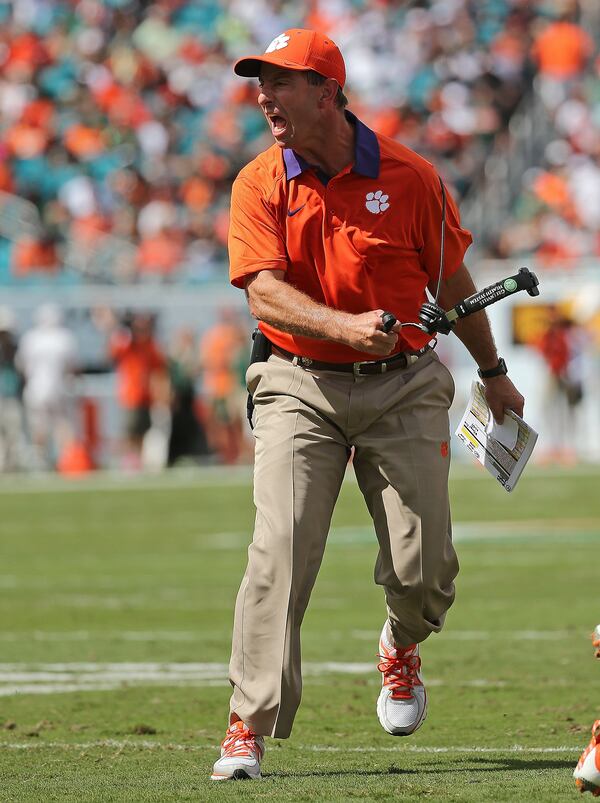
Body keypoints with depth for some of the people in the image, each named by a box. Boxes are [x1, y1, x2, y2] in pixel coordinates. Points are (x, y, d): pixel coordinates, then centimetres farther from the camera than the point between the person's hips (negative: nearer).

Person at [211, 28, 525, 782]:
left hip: (403, 387, 0)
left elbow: (451, 281, 10)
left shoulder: (409, 176, -2)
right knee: (280, 546, -16)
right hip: (300, 387, 0)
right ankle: (248, 726, -16)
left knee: (423, 564, -4)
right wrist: (345, 327, -32)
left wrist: (492, 372, 20)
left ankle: (400, 649, 32)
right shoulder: (259, 185, -2)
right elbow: (264, 291, -14)